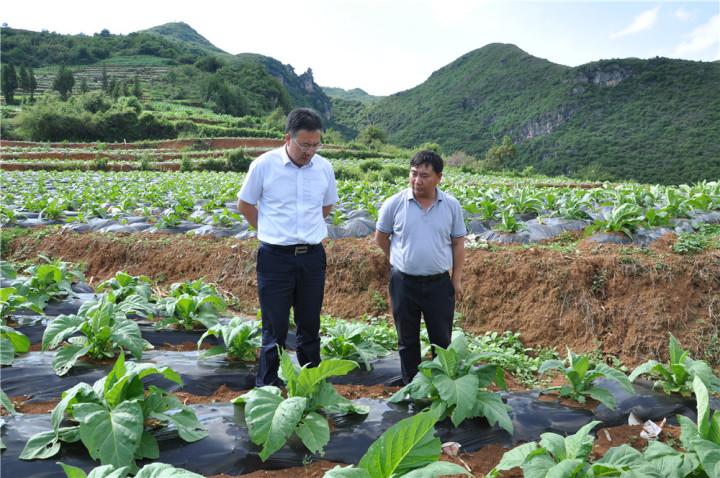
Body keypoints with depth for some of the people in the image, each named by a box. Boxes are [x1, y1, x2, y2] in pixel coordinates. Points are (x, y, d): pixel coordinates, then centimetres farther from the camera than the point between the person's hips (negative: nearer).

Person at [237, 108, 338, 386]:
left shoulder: (324, 168, 3)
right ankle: (266, 388, 18)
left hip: (312, 257, 3)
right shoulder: (264, 165, -7)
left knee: (310, 326, 14)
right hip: (276, 258, -3)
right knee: (275, 329, 4)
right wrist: (272, 231, 4)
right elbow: (245, 205, 4)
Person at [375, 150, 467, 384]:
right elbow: (380, 237, 7)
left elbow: (458, 243, 5)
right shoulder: (395, 203, -7)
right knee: (407, 340, 13)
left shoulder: (451, 205, -2)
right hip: (404, 282, 0)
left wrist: (457, 279, 3)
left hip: (439, 283, 0)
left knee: (442, 339, 10)